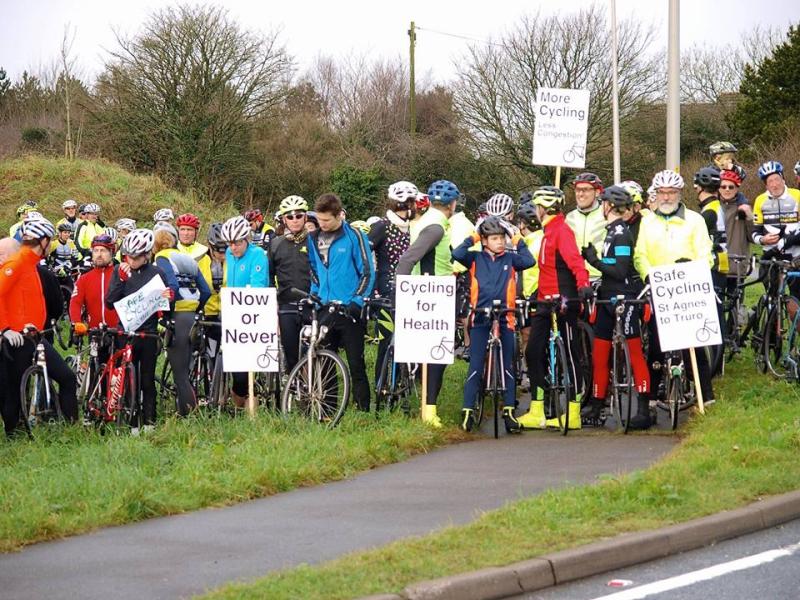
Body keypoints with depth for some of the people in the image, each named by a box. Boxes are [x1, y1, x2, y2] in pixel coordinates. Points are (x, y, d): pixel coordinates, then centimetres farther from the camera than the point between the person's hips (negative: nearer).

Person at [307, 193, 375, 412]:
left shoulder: (354, 236, -6)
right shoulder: (314, 238, 8)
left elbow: (367, 272, -6)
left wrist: (356, 303, -13)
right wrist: (314, 295, 7)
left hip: (349, 311, -5)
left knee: (356, 366, -3)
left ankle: (363, 411, 0)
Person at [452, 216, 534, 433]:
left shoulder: (510, 259, 7)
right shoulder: (476, 258, 3)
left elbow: (529, 261, -10)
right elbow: (457, 254, -13)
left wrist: (517, 240, -2)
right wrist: (471, 239, -5)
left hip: (504, 318, 2)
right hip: (480, 317, -2)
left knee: (507, 366, 6)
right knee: (476, 366, -1)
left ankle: (509, 412, 10)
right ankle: (468, 411, 1)